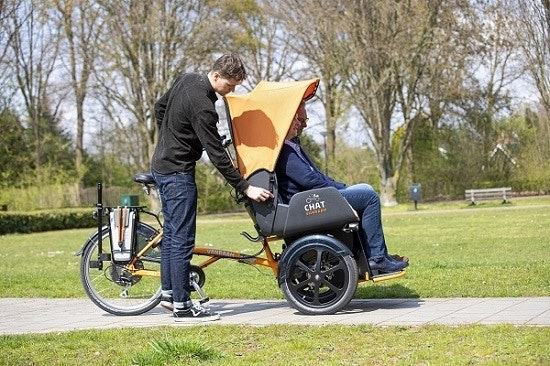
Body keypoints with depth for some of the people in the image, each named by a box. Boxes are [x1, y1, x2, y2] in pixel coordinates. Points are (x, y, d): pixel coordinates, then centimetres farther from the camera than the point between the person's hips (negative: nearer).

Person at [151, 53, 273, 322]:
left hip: (161, 165, 10)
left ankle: (168, 292, 26)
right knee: (183, 238, -8)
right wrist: (245, 188, -20)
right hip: (178, 172, -10)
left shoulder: (186, 79, 3)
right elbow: (217, 154, -24)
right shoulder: (202, 107, -25)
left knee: (171, 232, 17)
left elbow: (159, 108, 18)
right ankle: (182, 306, -6)